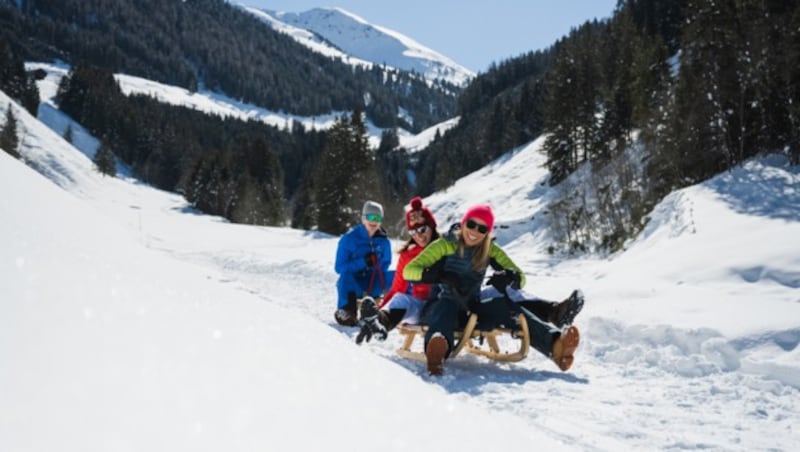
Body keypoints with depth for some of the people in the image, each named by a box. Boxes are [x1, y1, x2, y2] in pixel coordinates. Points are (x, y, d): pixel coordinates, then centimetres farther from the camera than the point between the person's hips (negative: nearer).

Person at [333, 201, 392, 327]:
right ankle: (345, 312, -33)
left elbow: (386, 263, 15)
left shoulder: (383, 241, 0)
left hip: (373, 288, 3)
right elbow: (339, 267, -11)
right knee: (346, 275, -37)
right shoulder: (349, 238, -9)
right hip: (351, 284, -3)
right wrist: (362, 262, -25)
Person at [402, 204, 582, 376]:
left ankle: (555, 344, -48)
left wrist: (512, 277, -19)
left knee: (504, 306, -25)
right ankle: (436, 353, -74)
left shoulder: (490, 250, 8)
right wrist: (438, 275, -29)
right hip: (442, 304, -3)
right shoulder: (445, 245, -2)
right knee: (446, 307, -39)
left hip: (471, 310, 4)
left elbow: (521, 279, 7)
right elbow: (408, 270, -10)